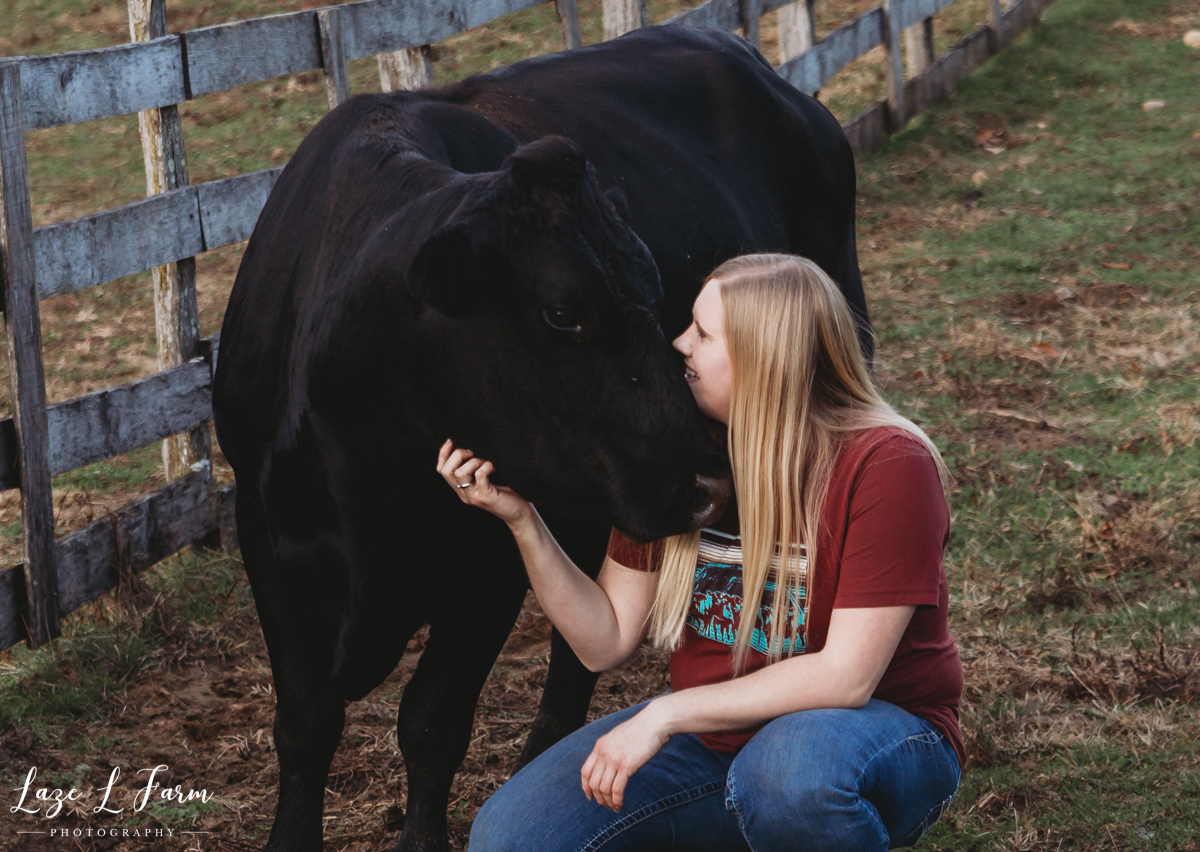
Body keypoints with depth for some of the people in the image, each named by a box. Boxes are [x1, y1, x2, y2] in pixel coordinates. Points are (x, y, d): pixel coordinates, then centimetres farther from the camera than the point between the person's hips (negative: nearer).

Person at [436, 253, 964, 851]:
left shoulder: (885, 464, -19)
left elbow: (846, 677, -23)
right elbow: (607, 643, 0)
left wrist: (666, 714, -26)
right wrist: (522, 522, -13)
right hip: (714, 730, 6)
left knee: (793, 767, -42)